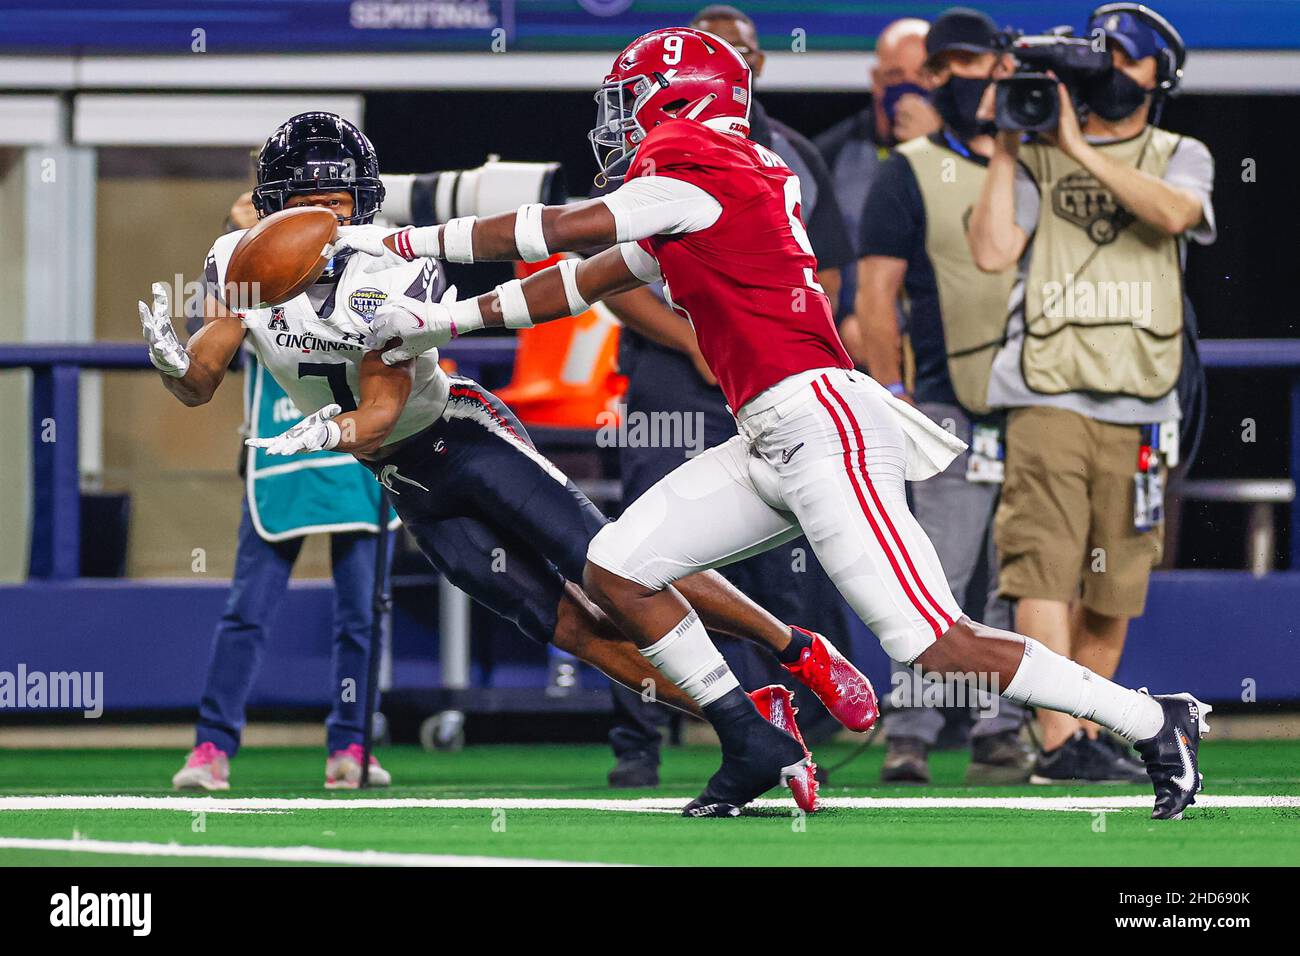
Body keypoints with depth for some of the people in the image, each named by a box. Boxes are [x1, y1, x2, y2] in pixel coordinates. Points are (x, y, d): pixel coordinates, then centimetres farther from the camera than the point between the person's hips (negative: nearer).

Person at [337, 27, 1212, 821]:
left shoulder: (690, 165, -7)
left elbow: (561, 231, -8)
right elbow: (583, 284, 25)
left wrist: (404, 242, -1)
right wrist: (445, 320, 23)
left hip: (820, 422, -10)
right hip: (773, 444, 10)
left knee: (937, 647, -14)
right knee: (615, 572, 6)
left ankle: (1157, 723, -6)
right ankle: (753, 754, 10)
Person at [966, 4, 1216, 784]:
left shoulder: (1182, 157, 12)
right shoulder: (1037, 159, 11)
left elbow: (1173, 211, -11)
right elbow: (992, 251, -1)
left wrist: (1079, 148, -13)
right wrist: (1006, 152, -3)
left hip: (1139, 405, 2)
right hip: (1049, 395, -2)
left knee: (1113, 588, 7)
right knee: (1046, 571, -14)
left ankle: (1090, 733, 22)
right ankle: (1059, 742, -19)